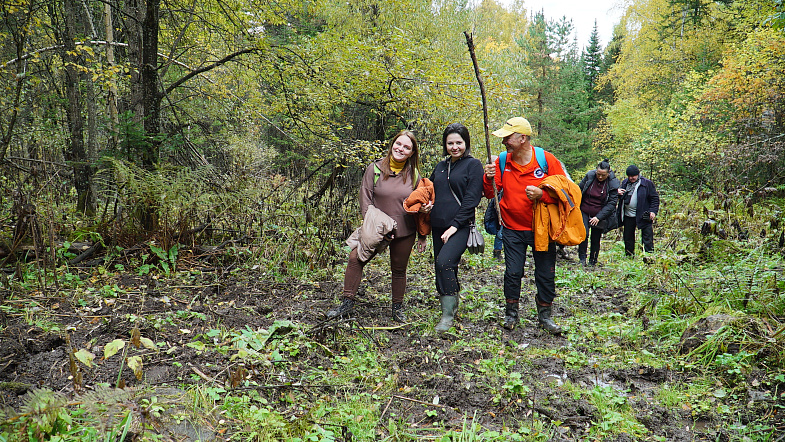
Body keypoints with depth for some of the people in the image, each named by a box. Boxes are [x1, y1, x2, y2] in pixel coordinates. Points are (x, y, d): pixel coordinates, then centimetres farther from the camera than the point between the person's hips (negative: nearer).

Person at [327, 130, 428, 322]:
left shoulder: (414, 175, 2)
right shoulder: (375, 169, -2)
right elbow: (365, 199, -3)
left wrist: (422, 236, 9)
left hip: (405, 232, 1)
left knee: (399, 269, 10)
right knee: (355, 258, -12)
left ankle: (398, 308, 28)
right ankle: (347, 302, 1)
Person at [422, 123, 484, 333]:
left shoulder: (473, 165, -1)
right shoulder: (441, 166, 16)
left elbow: (471, 199, -9)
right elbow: (430, 189, 29)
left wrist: (455, 225, -15)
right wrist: (428, 203, 6)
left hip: (460, 227, -7)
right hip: (438, 226, 7)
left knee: (444, 262, -22)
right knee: (444, 268, 9)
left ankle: (448, 315, -12)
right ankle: (453, 303, 28)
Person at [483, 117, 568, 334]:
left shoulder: (547, 160, -9)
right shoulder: (502, 162, -2)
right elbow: (490, 193, 1)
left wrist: (542, 195, -22)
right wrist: (489, 180, -20)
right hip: (513, 229, 1)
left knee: (546, 275, 6)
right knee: (512, 273, 2)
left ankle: (544, 315, 24)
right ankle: (511, 313, 21)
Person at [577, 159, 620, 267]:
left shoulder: (613, 184, -9)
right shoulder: (589, 176, -6)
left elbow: (612, 203, -8)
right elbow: (579, 190, 7)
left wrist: (598, 217, -16)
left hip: (601, 215, 0)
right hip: (584, 212, 1)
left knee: (596, 239, 5)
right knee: (584, 234, -16)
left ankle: (593, 261, 21)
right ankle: (582, 258, -1)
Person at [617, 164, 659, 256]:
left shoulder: (647, 183, -4)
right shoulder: (625, 183, 10)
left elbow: (655, 198, -3)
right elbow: (621, 197, 21)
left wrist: (653, 211, -13)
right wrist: (618, 193, -3)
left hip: (643, 215, -5)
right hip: (628, 215, 5)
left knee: (647, 238, -4)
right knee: (628, 237, 13)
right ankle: (629, 256, 26)